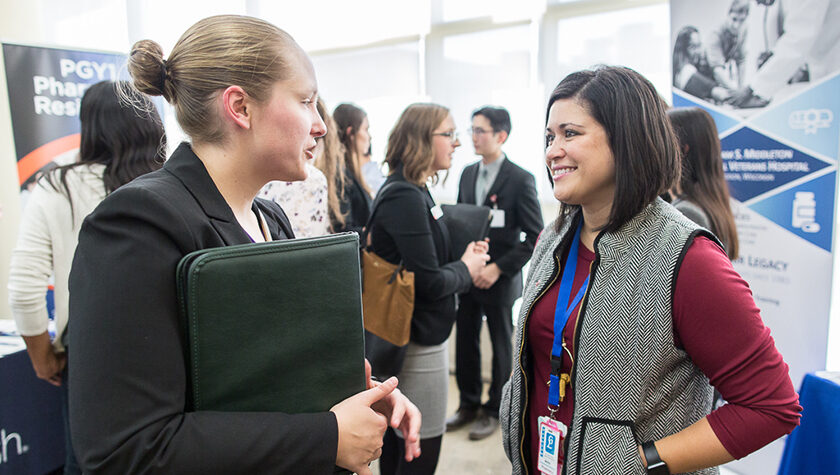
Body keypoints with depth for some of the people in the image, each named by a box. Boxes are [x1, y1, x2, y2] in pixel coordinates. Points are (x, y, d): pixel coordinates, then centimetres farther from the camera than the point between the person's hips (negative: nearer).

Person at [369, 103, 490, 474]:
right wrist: (466, 269, -5)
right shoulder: (405, 198, -21)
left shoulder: (410, 191, 10)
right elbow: (430, 283, -22)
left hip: (405, 335, 10)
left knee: (397, 444, 22)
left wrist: (464, 256, 0)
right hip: (417, 342, -10)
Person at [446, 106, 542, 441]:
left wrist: (498, 268, -18)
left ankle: (494, 410, 29)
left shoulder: (521, 180, -12)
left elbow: (536, 237, -13)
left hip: (500, 280, -5)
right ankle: (468, 404, 33)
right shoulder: (468, 174, 7)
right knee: (465, 341, 14)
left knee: (501, 345, 11)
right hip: (468, 275, 6)